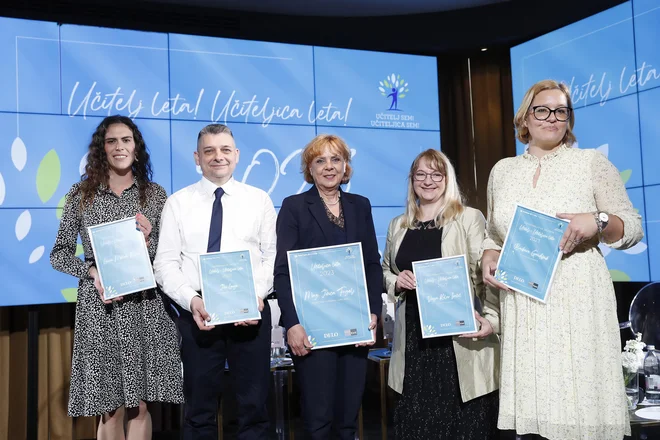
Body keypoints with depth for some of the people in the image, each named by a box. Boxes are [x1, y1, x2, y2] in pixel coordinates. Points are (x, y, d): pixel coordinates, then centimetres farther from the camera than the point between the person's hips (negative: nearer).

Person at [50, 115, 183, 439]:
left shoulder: (155, 194, 8)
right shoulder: (81, 194, 7)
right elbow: (59, 254, 7)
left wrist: (148, 239, -11)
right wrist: (93, 272, -11)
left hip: (143, 304, 1)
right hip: (99, 305, 0)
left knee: (140, 404, 1)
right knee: (111, 409, 3)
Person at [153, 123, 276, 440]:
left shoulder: (259, 200, 6)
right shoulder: (178, 203, 5)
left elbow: (273, 257, 1)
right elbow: (165, 264, 0)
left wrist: (258, 295, -16)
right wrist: (191, 300, -16)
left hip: (251, 312, 0)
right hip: (197, 313, 0)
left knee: (254, 406, 9)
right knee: (199, 410, 11)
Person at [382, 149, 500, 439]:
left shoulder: (469, 218, -1)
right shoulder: (398, 225, 13)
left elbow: (486, 273, -7)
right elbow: (384, 271, 22)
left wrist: (492, 319, -18)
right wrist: (397, 281, 1)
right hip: (414, 338, 4)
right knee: (416, 416, 6)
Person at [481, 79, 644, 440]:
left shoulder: (592, 161, 3)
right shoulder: (502, 170, 13)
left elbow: (632, 228, 3)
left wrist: (598, 221, -16)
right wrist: (488, 256, 0)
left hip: (577, 301, -3)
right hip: (521, 305, 3)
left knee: (579, 401, -2)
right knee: (530, 405, 5)